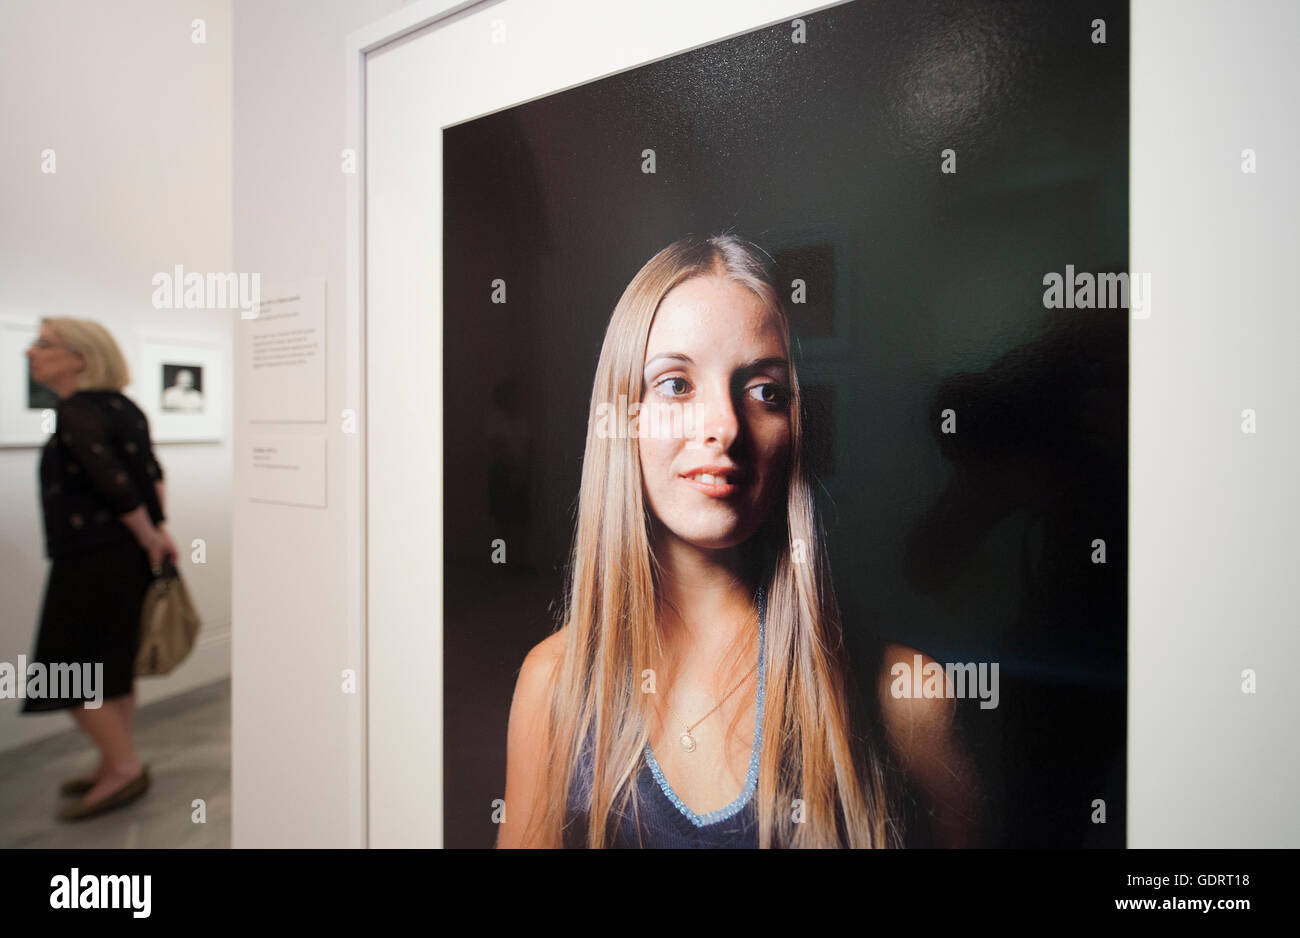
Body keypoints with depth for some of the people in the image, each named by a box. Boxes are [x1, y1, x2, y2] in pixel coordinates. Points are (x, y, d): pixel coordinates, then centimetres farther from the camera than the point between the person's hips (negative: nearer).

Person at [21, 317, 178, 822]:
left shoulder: (76, 412, -16)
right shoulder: (121, 407, 10)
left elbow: (115, 484, -22)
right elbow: (151, 475, 9)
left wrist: (149, 536, -12)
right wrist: (156, 531, 6)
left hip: (92, 562, -9)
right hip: (129, 556, 9)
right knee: (113, 665, 17)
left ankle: (125, 767, 13)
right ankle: (115, 765, 30)